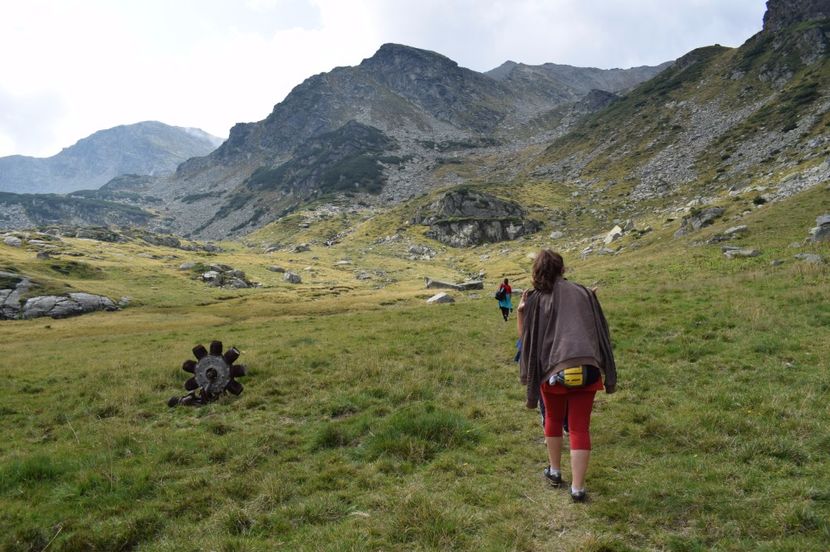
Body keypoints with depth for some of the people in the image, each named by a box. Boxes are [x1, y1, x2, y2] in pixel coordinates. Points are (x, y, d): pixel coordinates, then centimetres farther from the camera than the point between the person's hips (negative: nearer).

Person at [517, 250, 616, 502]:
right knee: (580, 427, 7)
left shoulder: (536, 300, 5)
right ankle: (577, 488, 5)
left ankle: (554, 471, 36)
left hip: (553, 369, 0)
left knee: (553, 419, 24)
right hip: (587, 368, 1)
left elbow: (525, 338, 6)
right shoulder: (582, 292, 9)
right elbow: (600, 328, 14)